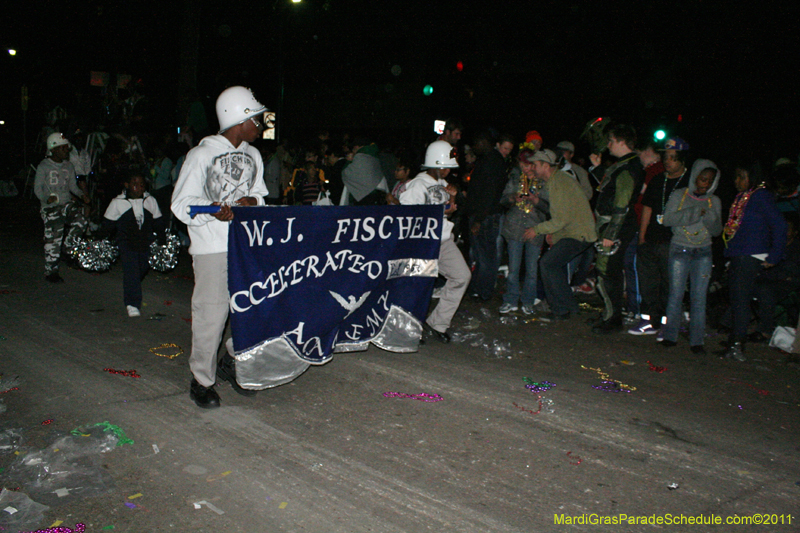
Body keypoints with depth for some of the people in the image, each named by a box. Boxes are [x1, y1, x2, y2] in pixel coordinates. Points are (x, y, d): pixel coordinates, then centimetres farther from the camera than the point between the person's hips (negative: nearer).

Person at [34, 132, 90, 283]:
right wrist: (46, 198, -25)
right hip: (50, 208, -5)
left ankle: (68, 246, 3)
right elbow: (37, 188, -4)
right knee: (53, 239, -5)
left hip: (67, 203, 5)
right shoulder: (43, 167, -4)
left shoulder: (68, 166, 11)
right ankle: (50, 272, 8)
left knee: (81, 221, -22)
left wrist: (82, 195, -5)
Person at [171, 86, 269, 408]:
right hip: (212, 247, -6)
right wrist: (213, 210, -24)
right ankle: (202, 380, 12)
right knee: (211, 312, -4)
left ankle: (233, 363, 29)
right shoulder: (201, 155, -4)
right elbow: (181, 203, -6)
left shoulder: (253, 155, 15)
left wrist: (251, 201, -3)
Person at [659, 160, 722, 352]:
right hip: (679, 250, -2)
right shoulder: (679, 195, 1)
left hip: (703, 253, 2)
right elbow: (667, 219, -11)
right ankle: (670, 335, 9)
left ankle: (696, 340, 4)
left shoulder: (714, 201, 9)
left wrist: (708, 215, -14)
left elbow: (717, 230, 5)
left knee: (699, 297, 0)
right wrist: (695, 212, -16)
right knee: (676, 294, -1)